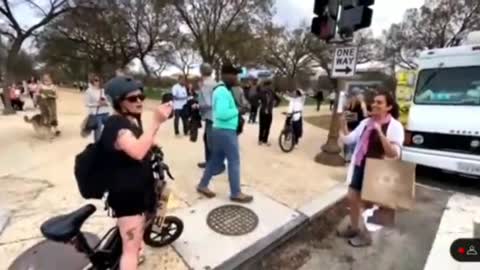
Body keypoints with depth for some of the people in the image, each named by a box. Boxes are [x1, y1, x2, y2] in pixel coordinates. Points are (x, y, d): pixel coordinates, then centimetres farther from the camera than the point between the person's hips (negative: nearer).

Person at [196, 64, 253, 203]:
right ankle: (236, 193, 15)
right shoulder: (223, 91, -20)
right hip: (226, 131, -10)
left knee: (216, 160, 18)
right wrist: (237, 110, -15)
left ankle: (202, 185, 29)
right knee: (234, 162, 2)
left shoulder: (222, 90, 13)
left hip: (220, 130, 10)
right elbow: (222, 113, -30)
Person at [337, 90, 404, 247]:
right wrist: (343, 122, -5)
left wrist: (380, 132, -29)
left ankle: (365, 235, 33)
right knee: (352, 198, 15)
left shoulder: (395, 127, -13)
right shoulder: (365, 122, 3)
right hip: (360, 167, 6)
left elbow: (394, 154, -21)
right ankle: (354, 227, 39)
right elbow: (348, 139, 4)